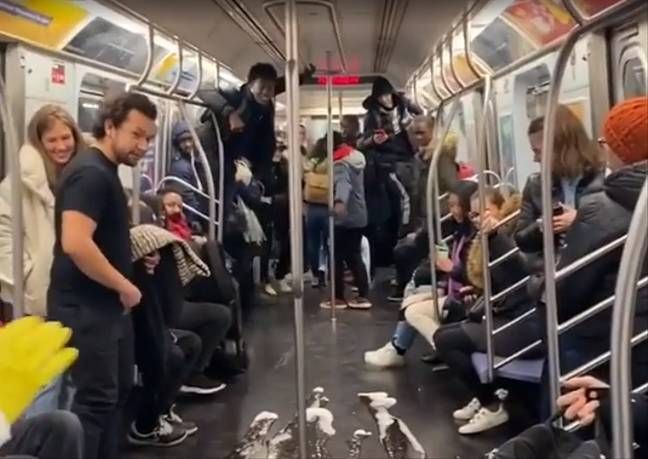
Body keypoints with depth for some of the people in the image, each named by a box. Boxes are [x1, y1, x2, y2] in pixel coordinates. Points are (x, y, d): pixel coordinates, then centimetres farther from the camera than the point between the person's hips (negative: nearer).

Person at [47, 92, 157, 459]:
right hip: (85, 308, -10)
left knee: (118, 391, 19)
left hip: (108, 306, 10)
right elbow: (75, 244, -31)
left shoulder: (106, 172, 12)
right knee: (95, 399, -3)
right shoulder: (91, 173, -19)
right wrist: (125, 287, -20)